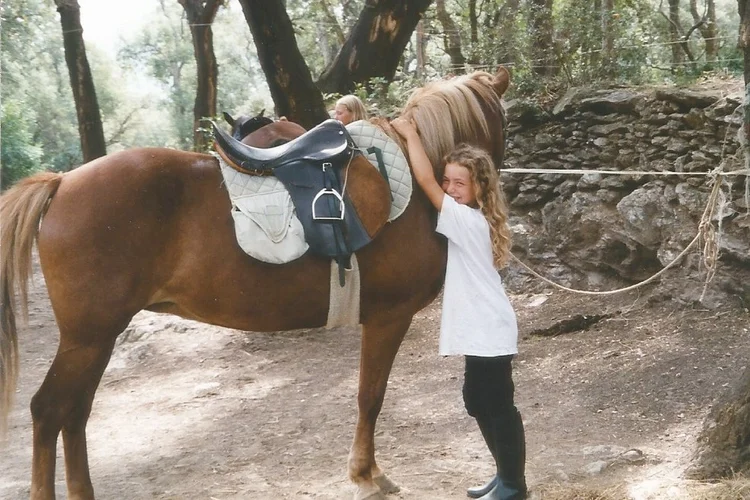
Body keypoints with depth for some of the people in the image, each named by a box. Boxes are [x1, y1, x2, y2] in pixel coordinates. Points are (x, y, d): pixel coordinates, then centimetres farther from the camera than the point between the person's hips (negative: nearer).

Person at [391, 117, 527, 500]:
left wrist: (410, 134, -13)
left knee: (498, 404, -1)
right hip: (481, 329, 10)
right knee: (477, 401, 17)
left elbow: (425, 181, -23)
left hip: (490, 331, -10)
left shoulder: (467, 220, -19)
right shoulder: (471, 219, 9)